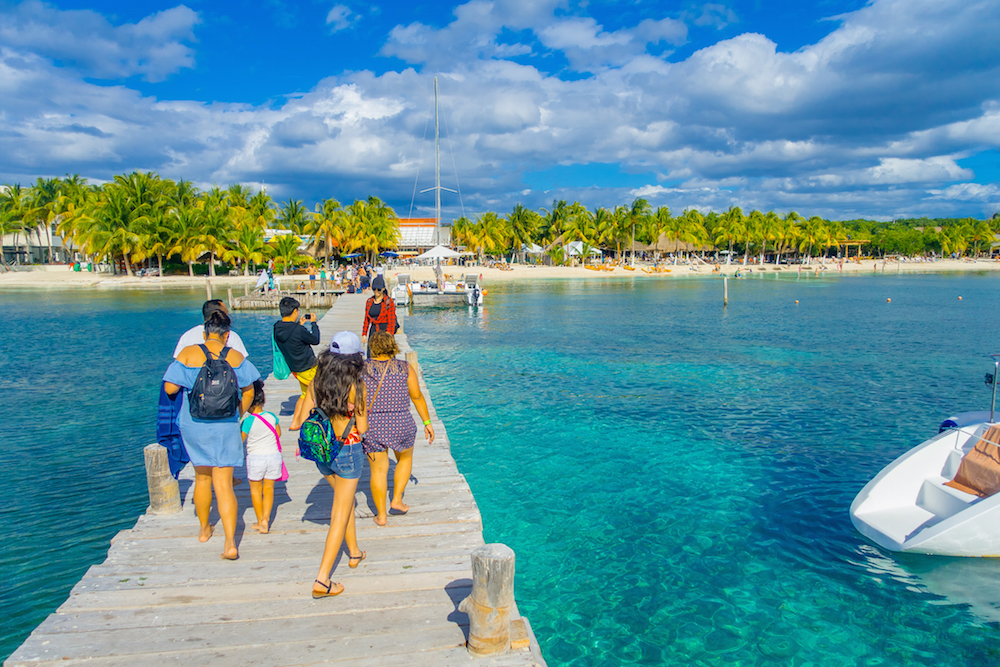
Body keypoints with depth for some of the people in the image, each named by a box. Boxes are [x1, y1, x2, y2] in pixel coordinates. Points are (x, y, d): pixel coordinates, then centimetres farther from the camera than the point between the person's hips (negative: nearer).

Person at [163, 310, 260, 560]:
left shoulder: (188, 354, -7)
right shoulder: (236, 357, -3)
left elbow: (170, 388, -9)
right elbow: (248, 391, 5)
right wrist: (238, 416, 20)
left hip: (194, 425, 1)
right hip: (225, 426, 0)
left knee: (202, 478, 22)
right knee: (223, 485, 1)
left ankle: (204, 529, 40)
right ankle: (230, 543, -9)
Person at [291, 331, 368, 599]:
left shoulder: (316, 383, -3)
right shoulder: (356, 386, -15)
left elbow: (301, 423, -3)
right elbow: (362, 428, -11)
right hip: (348, 451, -5)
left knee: (344, 499, 28)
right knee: (341, 514, 2)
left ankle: (354, 552, 41)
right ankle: (322, 580, -1)